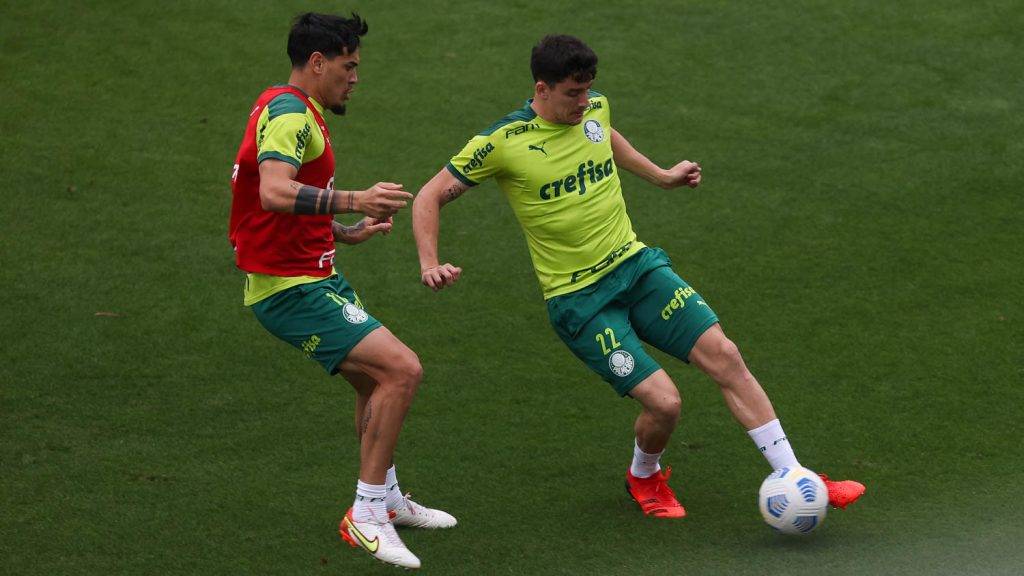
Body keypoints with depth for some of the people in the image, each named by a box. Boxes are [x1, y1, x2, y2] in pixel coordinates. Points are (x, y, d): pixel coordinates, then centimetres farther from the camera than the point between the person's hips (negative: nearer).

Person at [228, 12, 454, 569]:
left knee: (375, 380, 22)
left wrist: (346, 233, 24)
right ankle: (366, 516, -11)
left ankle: (387, 500, 39)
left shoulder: (295, 111, 17)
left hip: (314, 277, 11)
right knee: (401, 369, -17)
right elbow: (274, 193, -36)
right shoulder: (290, 113, -18)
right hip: (292, 288, -11)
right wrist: (353, 200, -44)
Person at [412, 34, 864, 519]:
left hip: (636, 263, 6)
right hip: (578, 298, -5)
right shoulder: (501, 143, -14)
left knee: (725, 357, -9)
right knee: (663, 402, -16)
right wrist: (430, 266, -20)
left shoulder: (595, 108, 2)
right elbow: (429, 198, -7)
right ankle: (644, 476, 20)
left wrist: (662, 176, 30)